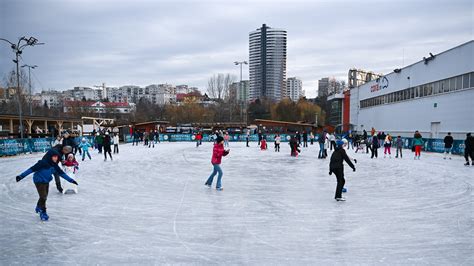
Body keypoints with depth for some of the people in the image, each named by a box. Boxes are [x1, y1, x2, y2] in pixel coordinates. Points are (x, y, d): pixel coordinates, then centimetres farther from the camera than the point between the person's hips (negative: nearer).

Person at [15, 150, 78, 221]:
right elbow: (32, 169, -25)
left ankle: (38, 208, 45)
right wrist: (21, 176, -29)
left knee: (44, 197, 19)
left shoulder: (54, 165, -3)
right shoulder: (43, 163, -24)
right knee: (43, 197, -9)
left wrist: (71, 180, 6)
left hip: (46, 182, 7)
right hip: (39, 181, -7)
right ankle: (43, 213, 8)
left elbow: (61, 173, 4)